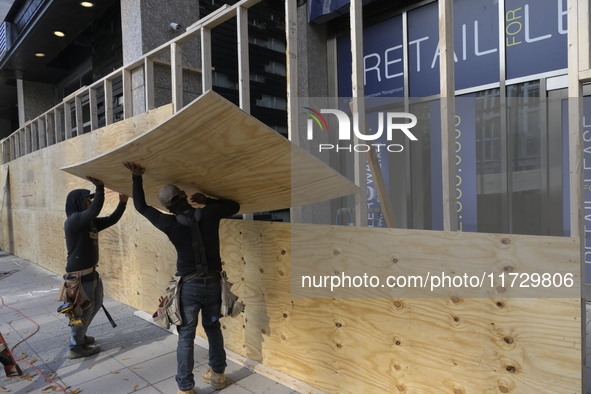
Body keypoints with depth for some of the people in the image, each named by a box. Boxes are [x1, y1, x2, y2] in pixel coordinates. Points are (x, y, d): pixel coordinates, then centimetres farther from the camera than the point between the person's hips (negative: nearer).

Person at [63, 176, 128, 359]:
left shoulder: (90, 222, 9)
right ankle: (75, 347, 17)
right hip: (79, 274, -10)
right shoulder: (73, 220, -18)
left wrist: (122, 203, 2)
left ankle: (79, 336, 39)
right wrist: (100, 188, -31)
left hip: (91, 272, 10)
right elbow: (94, 210, -34)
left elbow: (110, 220, 13)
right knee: (84, 309, 0)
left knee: (95, 304, 22)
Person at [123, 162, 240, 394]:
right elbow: (234, 207, 12)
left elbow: (141, 206, 3)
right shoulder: (209, 213, -8)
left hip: (189, 287, -3)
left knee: (186, 336, 10)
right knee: (212, 327, 21)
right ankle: (217, 374, 35)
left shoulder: (171, 224, -11)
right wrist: (207, 200, 9)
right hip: (213, 283, 3)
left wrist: (137, 178, 9)